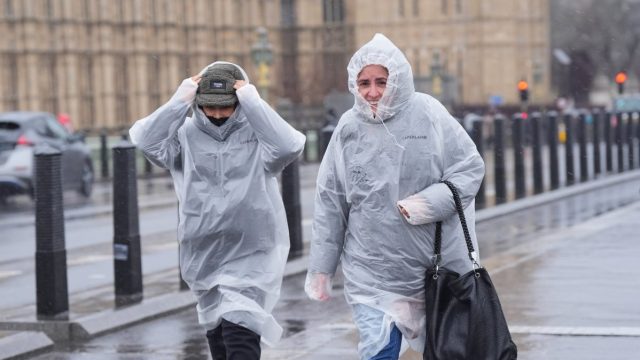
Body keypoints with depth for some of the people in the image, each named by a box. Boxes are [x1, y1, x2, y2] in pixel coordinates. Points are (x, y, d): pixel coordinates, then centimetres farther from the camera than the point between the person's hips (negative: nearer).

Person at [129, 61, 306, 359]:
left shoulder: (257, 135, -7)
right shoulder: (186, 135, -1)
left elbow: (289, 146, -26)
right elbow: (146, 140, -17)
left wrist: (253, 101, -21)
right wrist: (181, 100, -16)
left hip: (250, 259, -4)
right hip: (203, 257, 4)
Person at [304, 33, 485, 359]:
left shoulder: (429, 115, -8)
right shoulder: (348, 128, -3)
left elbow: (471, 168, -4)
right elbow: (330, 205, 3)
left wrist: (431, 203, -20)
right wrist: (320, 268, 5)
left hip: (439, 269, 0)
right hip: (372, 273, 0)